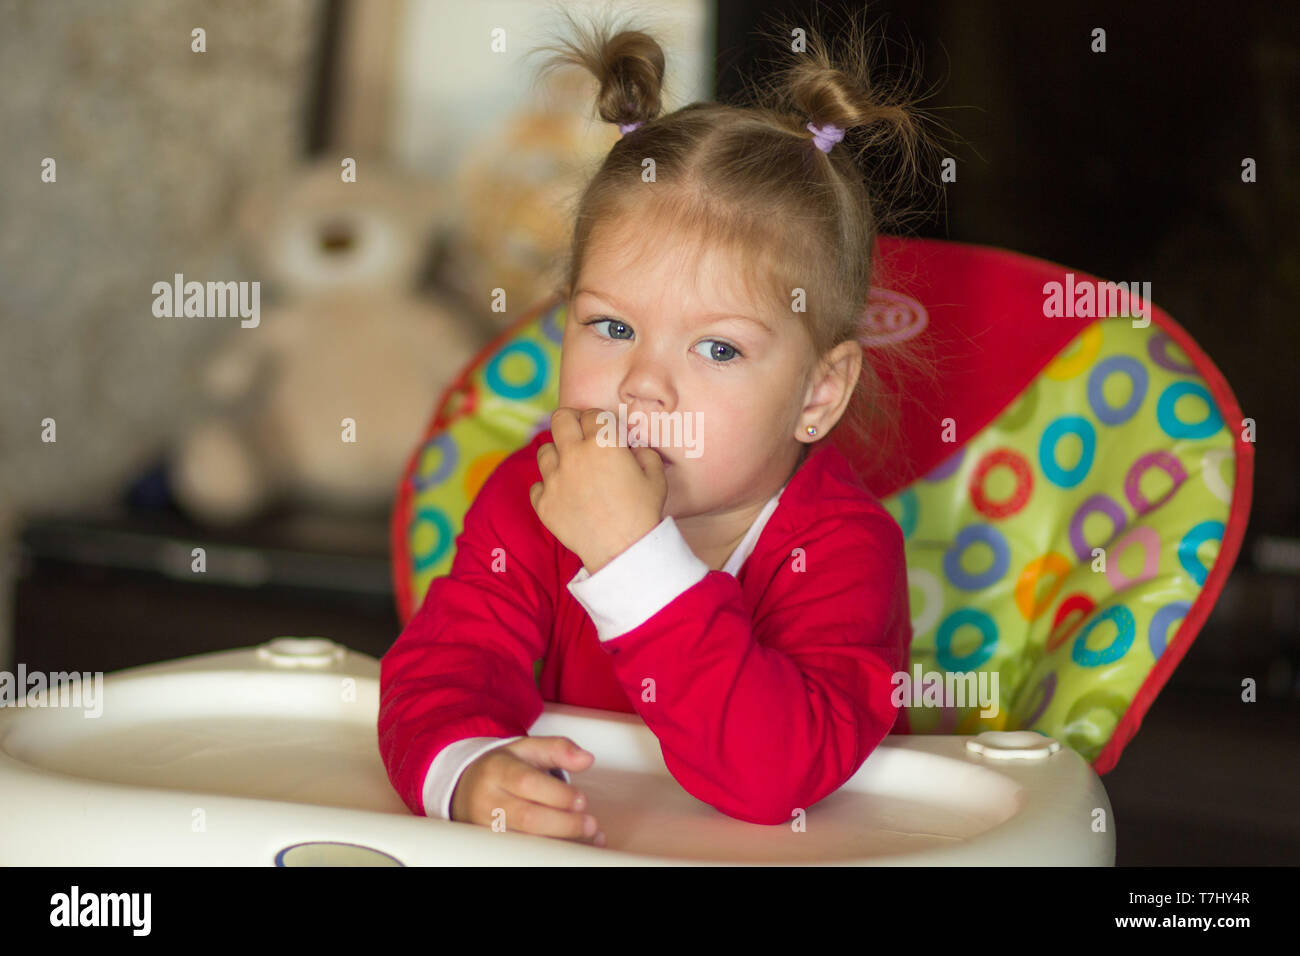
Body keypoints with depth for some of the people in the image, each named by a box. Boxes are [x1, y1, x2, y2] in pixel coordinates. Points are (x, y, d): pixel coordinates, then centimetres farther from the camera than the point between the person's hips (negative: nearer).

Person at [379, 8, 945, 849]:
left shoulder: (839, 550, -19)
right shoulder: (534, 493, -5)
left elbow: (778, 777, -31)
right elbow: (446, 660, -10)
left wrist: (633, 556, -37)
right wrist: (467, 771, -32)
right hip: (573, 839, 3)